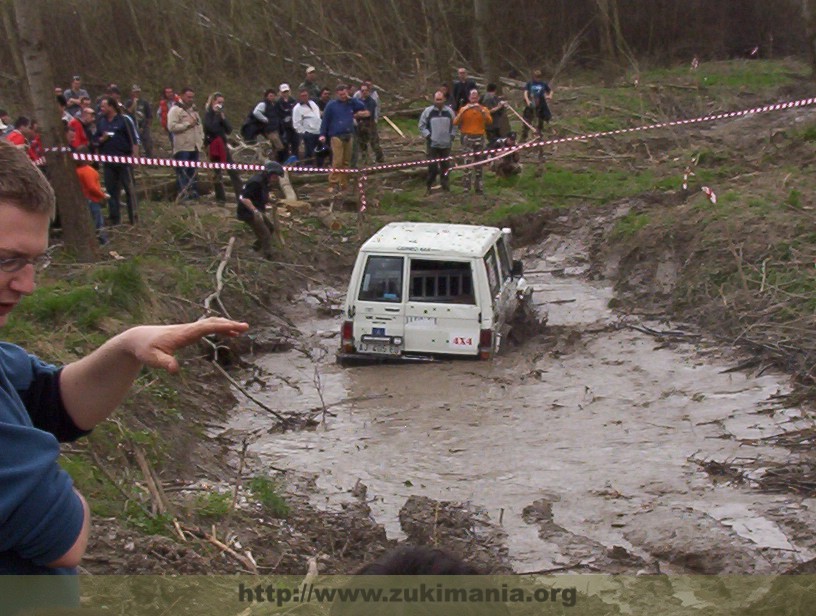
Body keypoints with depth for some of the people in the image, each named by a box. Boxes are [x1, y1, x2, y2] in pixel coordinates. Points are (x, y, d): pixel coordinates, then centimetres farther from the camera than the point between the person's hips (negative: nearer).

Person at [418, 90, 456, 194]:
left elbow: (454, 126, 15)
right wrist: (428, 136, -7)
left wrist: (452, 136, 3)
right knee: (433, 167, -7)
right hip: (432, 144, -2)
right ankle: (428, 186, 8)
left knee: (445, 166, 8)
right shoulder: (428, 111, -2)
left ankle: (445, 187, 19)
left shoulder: (449, 111, 4)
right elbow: (422, 126, 3)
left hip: (446, 144, 3)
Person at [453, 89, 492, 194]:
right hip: (467, 138, -2)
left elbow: (490, 121, -9)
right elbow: (455, 122, -7)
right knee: (468, 161, -12)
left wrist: (482, 111, -18)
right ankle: (467, 186, -12)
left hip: (479, 138, 2)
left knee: (479, 162, 8)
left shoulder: (483, 109, 7)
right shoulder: (464, 109, 5)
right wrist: (463, 111, -17)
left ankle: (478, 186, 16)